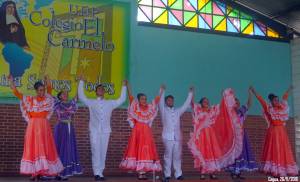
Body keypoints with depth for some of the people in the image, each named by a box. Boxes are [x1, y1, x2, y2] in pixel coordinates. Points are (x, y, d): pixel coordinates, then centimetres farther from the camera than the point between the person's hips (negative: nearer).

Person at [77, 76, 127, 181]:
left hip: (105, 131, 2)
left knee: (103, 152, 1)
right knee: (96, 152, -9)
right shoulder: (91, 102, 11)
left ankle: (100, 172, 7)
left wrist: (124, 86, 17)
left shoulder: (110, 103, 16)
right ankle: (97, 173, -7)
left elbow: (122, 99, 17)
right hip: (94, 131, -2)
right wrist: (81, 82, 6)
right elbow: (81, 97, 5)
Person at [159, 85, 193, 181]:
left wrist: (190, 93, 14)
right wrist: (162, 91, -20)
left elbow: (186, 104, 18)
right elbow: (161, 103, -8)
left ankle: (178, 174, 8)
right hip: (168, 137, -3)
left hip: (177, 137, 3)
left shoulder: (177, 111, 19)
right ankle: (167, 175, 0)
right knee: (168, 156, -4)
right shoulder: (163, 111, 8)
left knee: (177, 156, 3)